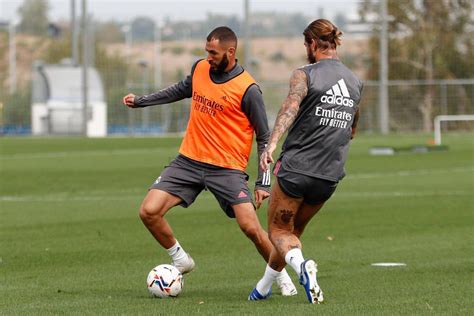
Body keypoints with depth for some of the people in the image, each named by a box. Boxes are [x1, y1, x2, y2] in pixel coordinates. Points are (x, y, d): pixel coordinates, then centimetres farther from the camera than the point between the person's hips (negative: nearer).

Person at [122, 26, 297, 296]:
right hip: (188, 161, 5)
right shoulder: (200, 69, 4)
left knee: (251, 227, -16)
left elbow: (264, 137, -5)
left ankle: (282, 276, 8)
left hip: (227, 169, -5)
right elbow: (182, 90, 27)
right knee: (149, 211, -9)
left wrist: (264, 182, -10)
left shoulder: (248, 89, -12)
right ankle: (181, 260, 14)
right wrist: (141, 101, 28)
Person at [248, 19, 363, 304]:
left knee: (278, 230, 7)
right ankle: (263, 288, 30)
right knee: (294, 231, 22)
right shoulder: (356, 83, 11)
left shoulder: (305, 75, -7)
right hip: (330, 177, 5)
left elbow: (291, 106, -27)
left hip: (296, 169, -5)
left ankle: (301, 265, -24)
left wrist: (272, 142, -40)